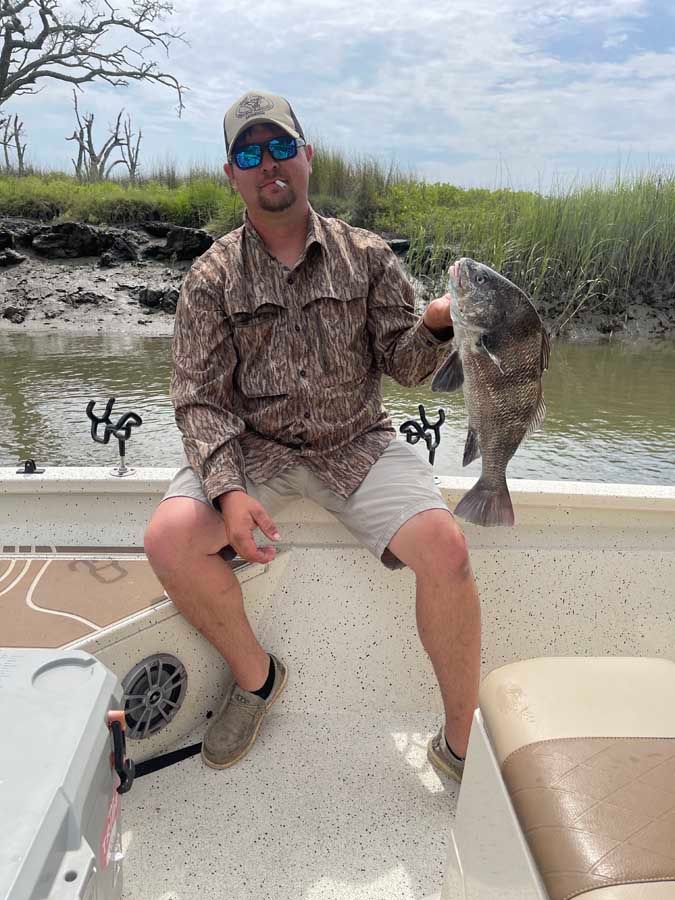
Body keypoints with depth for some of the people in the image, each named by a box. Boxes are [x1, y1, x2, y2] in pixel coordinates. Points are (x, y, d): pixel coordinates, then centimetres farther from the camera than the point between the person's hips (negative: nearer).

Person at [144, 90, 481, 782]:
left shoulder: (366, 256, 5)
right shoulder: (212, 277, 2)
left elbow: (404, 366, 1)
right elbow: (199, 399, -4)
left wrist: (434, 325, -23)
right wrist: (229, 490, -20)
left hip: (357, 445, 0)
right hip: (251, 449, 1)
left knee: (445, 550, -24)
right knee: (169, 538, -25)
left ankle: (461, 742, -1)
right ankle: (255, 675, 5)